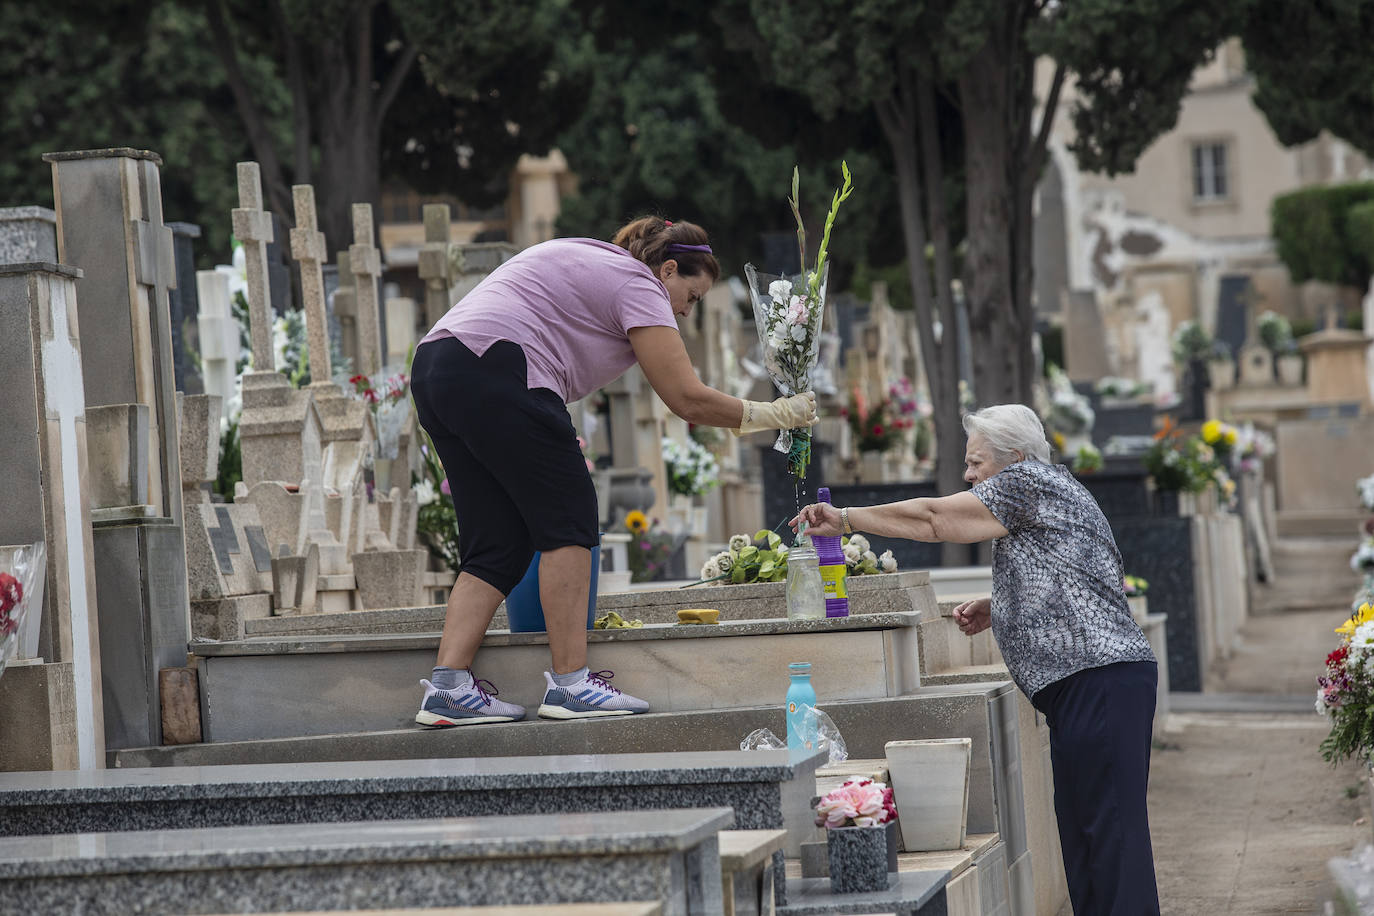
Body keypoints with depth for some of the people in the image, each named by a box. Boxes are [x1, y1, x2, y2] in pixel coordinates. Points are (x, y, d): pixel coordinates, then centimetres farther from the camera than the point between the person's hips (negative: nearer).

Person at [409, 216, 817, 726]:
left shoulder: (592, 263, 29)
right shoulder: (638, 285, -1)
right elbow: (687, 399, -8)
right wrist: (773, 416, 3)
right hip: (494, 373, -10)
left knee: (498, 543, 7)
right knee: (567, 520, -3)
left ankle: (447, 687, -1)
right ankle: (569, 684, -4)